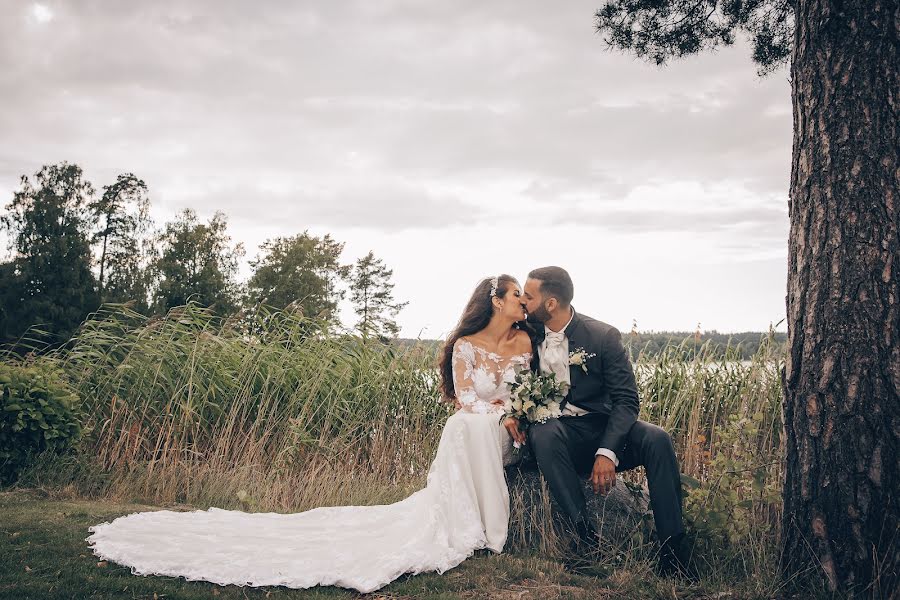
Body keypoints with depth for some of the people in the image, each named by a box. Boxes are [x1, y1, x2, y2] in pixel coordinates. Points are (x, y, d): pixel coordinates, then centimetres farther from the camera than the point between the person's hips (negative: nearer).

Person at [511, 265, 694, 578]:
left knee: (657, 439, -29)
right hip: (557, 434, 1)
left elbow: (626, 400, -12)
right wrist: (511, 413, -12)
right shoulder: (529, 335, 2)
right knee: (543, 434, -35)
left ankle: (672, 548, -24)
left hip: (601, 428, -1)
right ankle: (584, 536, -30)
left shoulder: (604, 336, -8)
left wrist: (607, 451, -27)